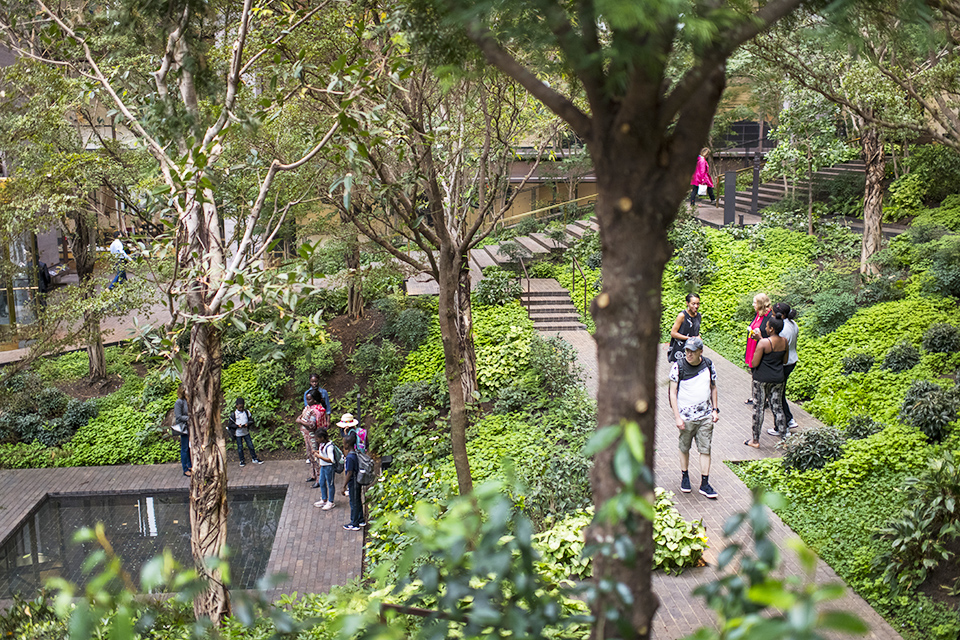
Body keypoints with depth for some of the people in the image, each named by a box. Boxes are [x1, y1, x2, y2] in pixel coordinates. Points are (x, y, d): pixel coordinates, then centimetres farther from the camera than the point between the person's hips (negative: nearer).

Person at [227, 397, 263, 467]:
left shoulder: (247, 412, -1)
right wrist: (238, 426, -21)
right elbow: (230, 424, -8)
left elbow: (251, 420, 3)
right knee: (240, 447, 6)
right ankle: (242, 461, 20)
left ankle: (255, 459, 16)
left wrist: (247, 424, -17)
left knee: (250, 445, 5)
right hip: (238, 434, -2)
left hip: (246, 432, 2)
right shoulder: (233, 414, -9)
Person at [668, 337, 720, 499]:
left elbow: (713, 387, 14)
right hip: (686, 416, -2)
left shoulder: (708, 365, 2)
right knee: (684, 448, 10)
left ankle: (704, 484, 9)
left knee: (705, 449, 2)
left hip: (706, 416, 2)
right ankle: (684, 476, 30)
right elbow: (673, 393, -7)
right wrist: (677, 417, -11)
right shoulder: (678, 367, -9)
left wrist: (715, 410, 9)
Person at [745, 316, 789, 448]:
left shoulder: (763, 343, -20)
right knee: (777, 407, 14)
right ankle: (783, 438, 18)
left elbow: (754, 364, -17)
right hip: (778, 378, 5)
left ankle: (755, 440, 12)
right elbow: (785, 360, 12)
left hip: (762, 379, -5)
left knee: (758, 407, 5)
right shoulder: (784, 342, -2)